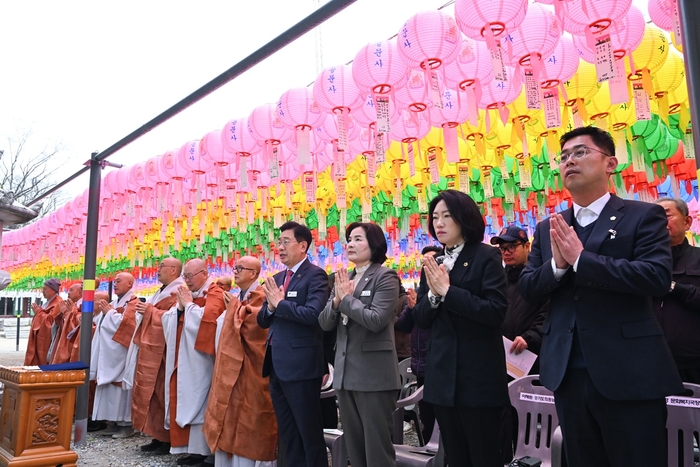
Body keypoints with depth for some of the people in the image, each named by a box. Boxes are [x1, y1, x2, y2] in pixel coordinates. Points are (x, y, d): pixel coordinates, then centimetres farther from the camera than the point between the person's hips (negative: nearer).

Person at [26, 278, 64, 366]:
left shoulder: (57, 303, -16)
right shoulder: (49, 302, 17)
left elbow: (49, 320, -23)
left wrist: (39, 312, -9)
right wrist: (38, 311, 5)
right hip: (40, 338, 10)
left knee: (44, 364, -6)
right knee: (36, 362, 12)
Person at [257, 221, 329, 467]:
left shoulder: (315, 275, -10)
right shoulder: (277, 278, 14)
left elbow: (313, 314, -24)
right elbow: (263, 320, 13)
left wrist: (280, 303, -16)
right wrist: (270, 307, -8)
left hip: (301, 365, -8)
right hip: (277, 365, 8)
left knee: (309, 431, 4)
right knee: (287, 432, 18)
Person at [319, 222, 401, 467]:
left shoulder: (385, 277, -8)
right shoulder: (344, 279, 12)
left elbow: (376, 320, -21)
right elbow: (325, 323, 7)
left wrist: (346, 298, -13)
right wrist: (337, 300, -10)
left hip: (374, 373, -7)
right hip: (346, 372, 7)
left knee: (377, 446, 2)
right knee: (354, 446, 16)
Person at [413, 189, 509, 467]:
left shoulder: (486, 257, -7)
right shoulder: (432, 264, 10)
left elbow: (496, 311, -18)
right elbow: (421, 319, 8)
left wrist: (447, 291, -20)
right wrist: (433, 293, -11)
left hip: (479, 375, -6)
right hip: (442, 375, 6)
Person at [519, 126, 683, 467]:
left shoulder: (643, 216, -3)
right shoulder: (548, 229, 10)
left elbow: (658, 277, -18)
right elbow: (527, 289, 5)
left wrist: (580, 258, -20)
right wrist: (557, 264, -15)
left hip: (629, 373, -4)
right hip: (568, 374, 5)